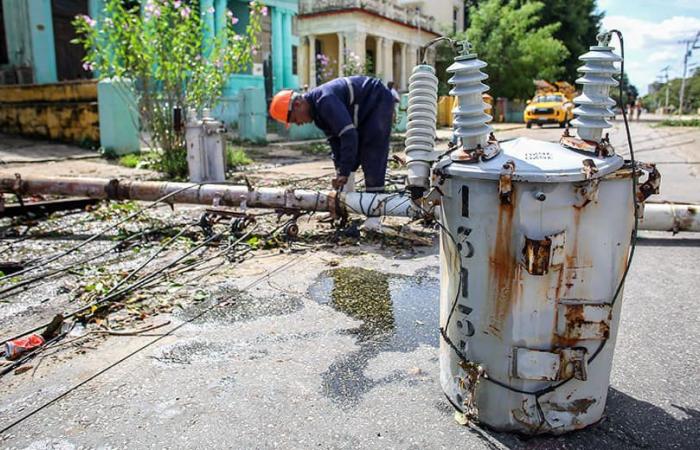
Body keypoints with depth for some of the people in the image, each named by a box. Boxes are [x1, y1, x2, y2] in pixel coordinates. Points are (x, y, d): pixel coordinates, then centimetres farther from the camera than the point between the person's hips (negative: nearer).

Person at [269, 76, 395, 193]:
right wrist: (340, 171, -3)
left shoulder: (325, 101, -32)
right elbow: (334, 139, 4)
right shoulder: (316, 109, 0)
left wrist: (344, 172, -33)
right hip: (366, 109, 10)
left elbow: (349, 134, -38)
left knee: (372, 154, -15)